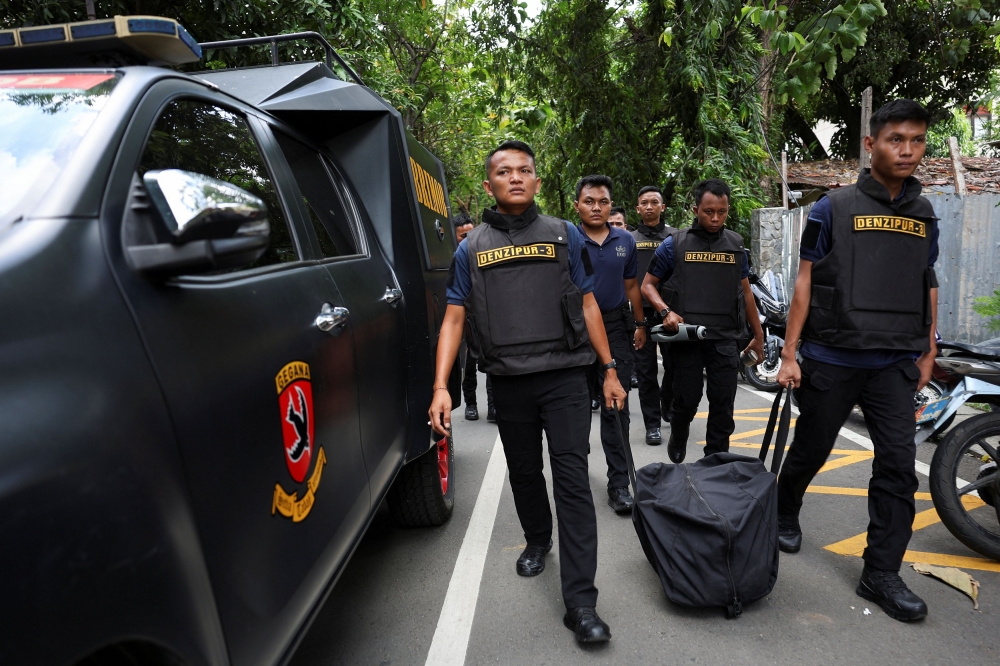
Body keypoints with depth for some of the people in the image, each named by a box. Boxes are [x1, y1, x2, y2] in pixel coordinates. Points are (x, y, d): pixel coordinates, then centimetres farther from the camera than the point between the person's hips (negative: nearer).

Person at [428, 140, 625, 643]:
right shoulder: (471, 248, 7)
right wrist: (440, 386, -6)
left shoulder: (564, 236, 6)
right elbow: (453, 319, 4)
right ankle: (537, 540, 44)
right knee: (524, 473, 17)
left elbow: (587, 304, 9)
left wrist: (609, 369, 5)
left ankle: (580, 601, -1)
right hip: (509, 381, 2)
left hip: (565, 377, -1)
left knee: (572, 479, -6)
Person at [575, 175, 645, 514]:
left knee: (617, 406, -1)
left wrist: (640, 325, 14)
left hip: (616, 327, 2)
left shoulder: (625, 241, 6)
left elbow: (631, 286, 14)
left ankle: (619, 483, 5)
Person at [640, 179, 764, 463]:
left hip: (725, 338, 3)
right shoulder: (675, 244, 0)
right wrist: (666, 312, -15)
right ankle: (677, 441, 34)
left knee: (723, 404, 2)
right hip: (686, 336, -2)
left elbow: (745, 291, 18)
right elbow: (648, 284, 3)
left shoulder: (736, 244, 10)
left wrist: (758, 334, 19)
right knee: (687, 400, 4)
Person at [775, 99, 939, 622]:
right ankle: (784, 514, 37)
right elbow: (805, 281, -4)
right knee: (811, 450, 10)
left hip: (895, 363, 4)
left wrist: (928, 352, 14)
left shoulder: (924, 216, 11)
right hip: (832, 358, -3)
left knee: (898, 464, -1)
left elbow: (927, 286, 16)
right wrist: (789, 353, -8)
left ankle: (882, 573, 10)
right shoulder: (834, 208, -3)